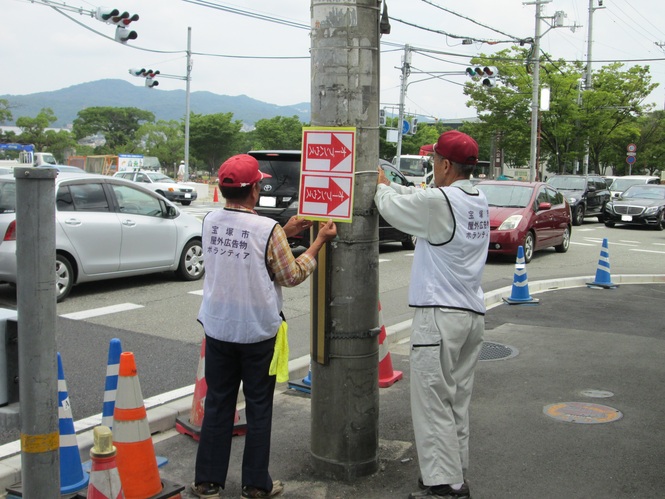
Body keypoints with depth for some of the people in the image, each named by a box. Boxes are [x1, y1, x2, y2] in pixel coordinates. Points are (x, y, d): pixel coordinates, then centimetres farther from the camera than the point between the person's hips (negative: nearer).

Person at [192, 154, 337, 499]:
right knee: (258, 409, 10)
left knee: (217, 405, 14)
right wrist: (319, 241, 3)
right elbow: (292, 276, -6)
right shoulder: (268, 229, -17)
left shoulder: (210, 222, -2)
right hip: (256, 332, -4)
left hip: (218, 328, 4)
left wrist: (285, 234, 14)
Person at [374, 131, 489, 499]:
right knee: (457, 401, 16)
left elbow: (391, 207, -1)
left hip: (440, 316, -9)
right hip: (473, 315, 9)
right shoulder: (479, 202, 9)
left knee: (434, 403, -1)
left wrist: (380, 185, 19)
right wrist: (386, 182, 25)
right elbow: (415, 198, 20)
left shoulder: (438, 202, -16)